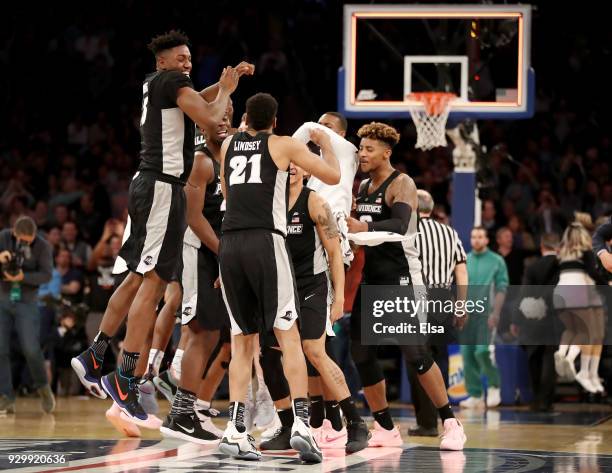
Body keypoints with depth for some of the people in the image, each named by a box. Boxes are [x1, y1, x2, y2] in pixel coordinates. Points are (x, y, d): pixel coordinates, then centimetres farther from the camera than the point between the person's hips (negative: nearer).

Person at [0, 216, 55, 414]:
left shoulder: (43, 246, -7)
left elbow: (46, 275, -12)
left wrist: (23, 277, -28)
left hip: (26, 302, -2)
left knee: (31, 349, -9)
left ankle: (43, 387, 17)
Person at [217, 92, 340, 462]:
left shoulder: (229, 146, 20)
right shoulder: (284, 145, 7)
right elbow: (333, 176, 9)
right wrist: (325, 143, 26)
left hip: (229, 244, 4)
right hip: (266, 241, -4)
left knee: (243, 343, 10)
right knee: (289, 336, -5)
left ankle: (236, 429, -2)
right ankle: (301, 422, -19)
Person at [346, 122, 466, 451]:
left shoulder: (402, 185, -11)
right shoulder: (362, 187, 14)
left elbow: (399, 225, -29)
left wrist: (364, 227, -45)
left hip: (400, 278, -8)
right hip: (370, 277, 8)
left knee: (413, 352, -12)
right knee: (361, 352, 2)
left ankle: (451, 424, -3)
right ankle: (385, 430, 11)